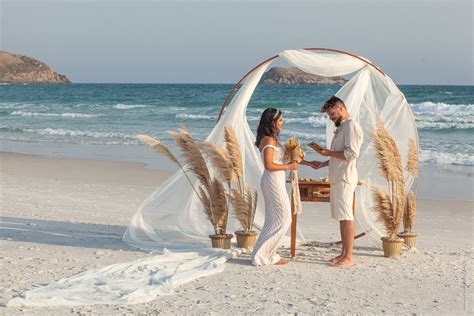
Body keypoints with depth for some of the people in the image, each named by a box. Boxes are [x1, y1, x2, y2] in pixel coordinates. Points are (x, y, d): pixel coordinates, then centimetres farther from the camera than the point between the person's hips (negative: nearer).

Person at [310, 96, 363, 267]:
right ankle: (343, 253, 17)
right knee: (341, 216, 11)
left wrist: (328, 152, -13)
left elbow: (351, 153, -18)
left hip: (345, 178, -10)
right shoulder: (341, 127, 21)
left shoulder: (351, 126, -10)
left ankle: (348, 257, -8)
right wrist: (323, 164, 16)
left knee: (346, 216, -9)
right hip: (337, 178, 10)